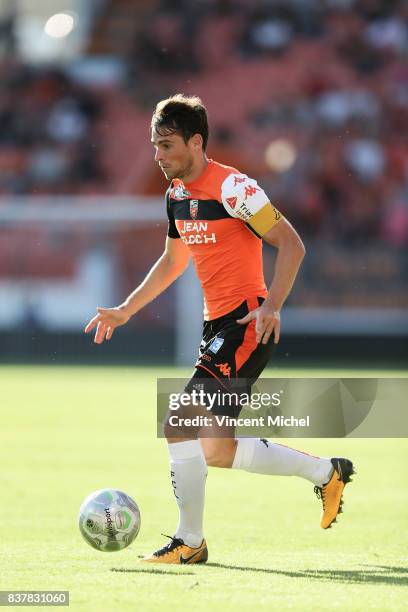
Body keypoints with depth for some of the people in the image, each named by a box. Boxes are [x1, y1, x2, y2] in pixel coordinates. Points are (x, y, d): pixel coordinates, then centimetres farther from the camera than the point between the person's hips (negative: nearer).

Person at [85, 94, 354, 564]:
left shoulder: (232, 187, -14)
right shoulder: (176, 194, 12)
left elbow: (291, 244, -14)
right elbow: (173, 261, 26)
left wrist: (272, 304, -25)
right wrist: (125, 310, 21)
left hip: (248, 323, -9)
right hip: (217, 325, 9)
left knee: (180, 424, -17)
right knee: (217, 451, 10)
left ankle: (189, 542, -6)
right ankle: (327, 472, 26)